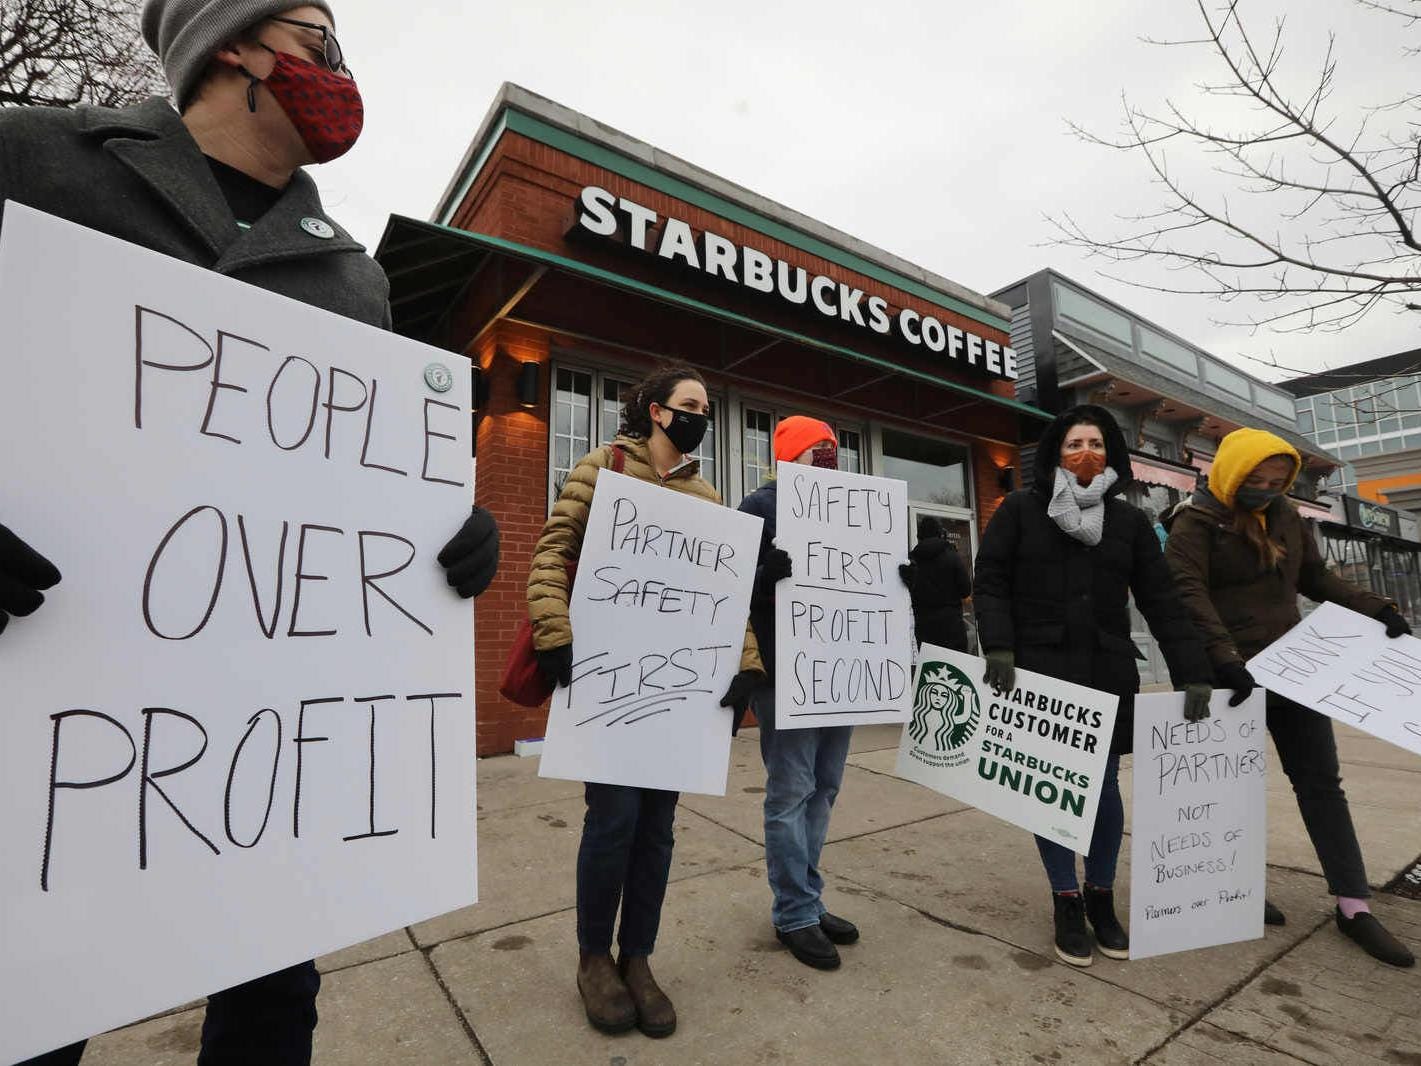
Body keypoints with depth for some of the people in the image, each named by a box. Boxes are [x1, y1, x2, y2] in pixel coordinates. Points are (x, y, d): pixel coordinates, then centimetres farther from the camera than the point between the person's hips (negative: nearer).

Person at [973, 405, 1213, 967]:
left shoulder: (1129, 521, 10)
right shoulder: (1020, 510, 1)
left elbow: (1161, 601, 5)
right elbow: (990, 582, -3)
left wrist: (1193, 673, -3)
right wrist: (999, 647, -16)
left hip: (1107, 674, 3)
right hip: (1039, 672, -2)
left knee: (1104, 785, 10)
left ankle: (1101, 898, 29)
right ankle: (1066, 903, 21)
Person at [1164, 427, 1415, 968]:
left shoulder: (1285, 515, 10)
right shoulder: (1196, 523, -12)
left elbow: (1316, 578, 19)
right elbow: (1188, 595, -22)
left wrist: (1377, 609, 6)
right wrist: (1224, 658, -31)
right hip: (1229, 678, -6)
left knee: (1321, 782, 10)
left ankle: (1353, 905, 21)